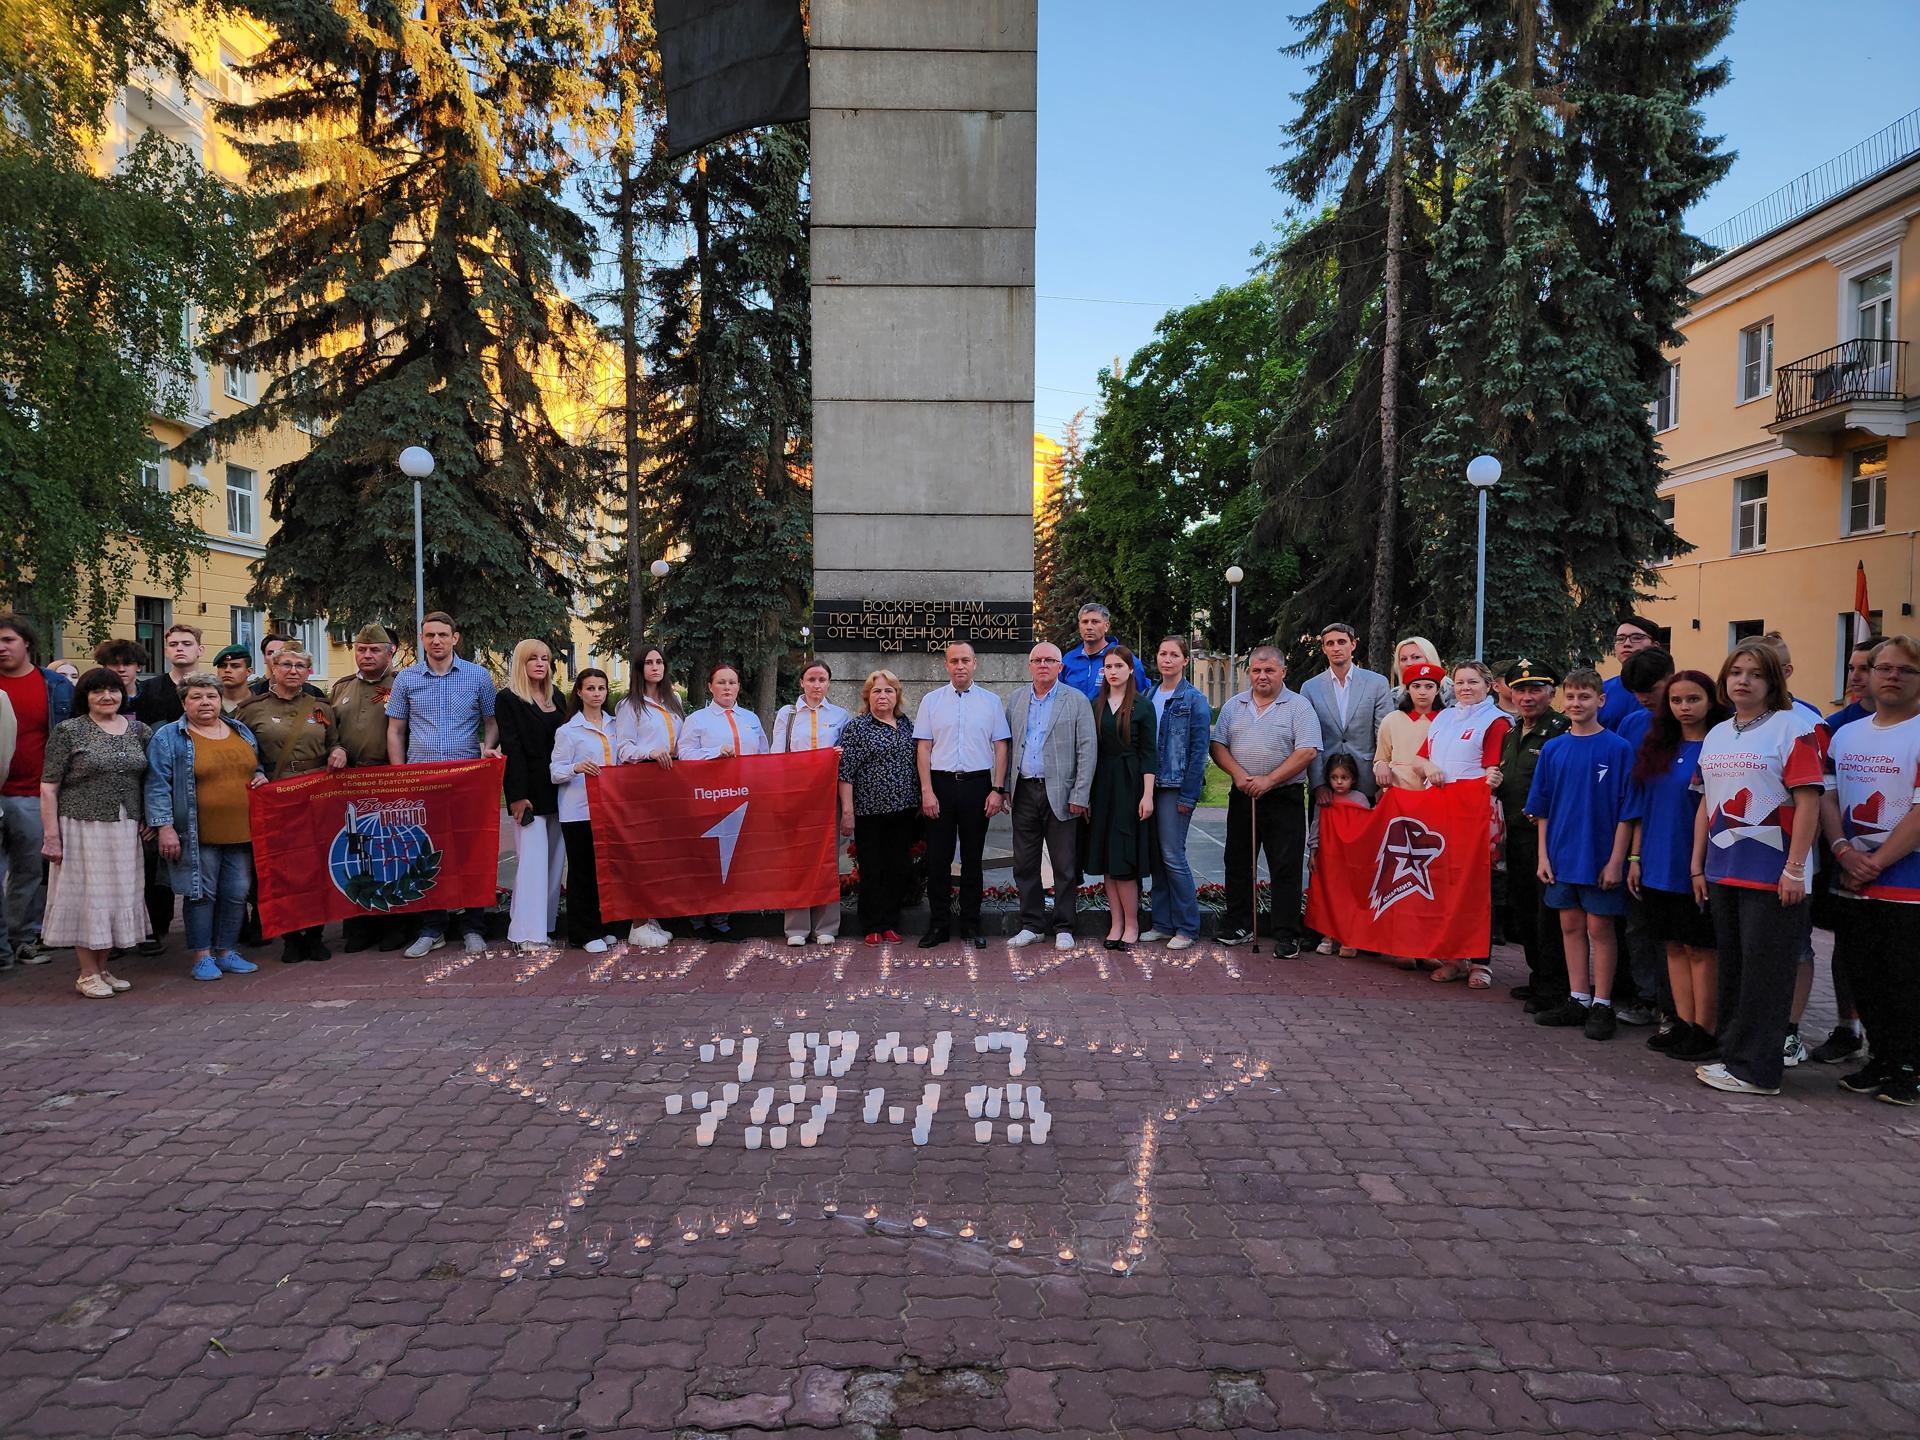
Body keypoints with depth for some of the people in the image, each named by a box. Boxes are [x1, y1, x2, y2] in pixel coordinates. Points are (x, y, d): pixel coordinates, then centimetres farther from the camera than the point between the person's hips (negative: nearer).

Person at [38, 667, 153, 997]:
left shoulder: (139, 731, 7)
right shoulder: (68, 731, -5)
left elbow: (149, 779, 15)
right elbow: (48, 787, -6)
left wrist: (147, 819, 5)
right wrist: (51, 835, -11)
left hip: (125, 830, 4)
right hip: (82, 828, -4)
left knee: (117, 896, 9)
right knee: (85, 896, 1)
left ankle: (103, 969, 21)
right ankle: (87, 974, 11)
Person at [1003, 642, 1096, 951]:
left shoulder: (1077, 701, -1)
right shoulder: (1016, 699, 11)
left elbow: (1087, 749, -5)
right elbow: (1007, 744, 11)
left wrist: (1079, 796, -10)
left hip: (1059, 793, -3)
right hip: (1024, 792, 4)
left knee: (1064, 866, 3)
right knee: (1024, 864, 8)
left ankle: (1063, 928, 14)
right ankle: (1031, 924, 19)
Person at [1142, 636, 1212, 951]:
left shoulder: (1194, 699, -5)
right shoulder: (1149, 696, 12)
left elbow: (1199, 750, -8)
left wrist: (1188, 795, -13)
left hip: (1176, 787, -6)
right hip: (1151, 784, 6)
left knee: (1172, 855, -7)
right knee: (1155, 856, 8)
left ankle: (1187, 927, 4)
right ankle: (1163, 923, 17)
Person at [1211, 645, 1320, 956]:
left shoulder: (1299, 707, -3)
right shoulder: (1233, 706, 11)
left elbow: (1307, 752, -12)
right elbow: (1218, 746, 8)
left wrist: (1268, 781, -17)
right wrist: (1238, 775, -10)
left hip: (1284, 799, -4)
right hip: (1241, 797, 4)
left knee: (1285, 869, -2)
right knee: (1237, 864, 10)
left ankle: (1286, 936, 3)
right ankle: (1238, 927, 21)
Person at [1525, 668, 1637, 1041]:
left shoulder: (1617, 748, -7)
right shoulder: (1553, 749, 5)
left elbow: (1626, 810, -8)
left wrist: (1616, 859, -11)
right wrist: (1543, 854, 3)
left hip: (1600, 856, -4)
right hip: (1561, 856, 4)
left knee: (1600, 927, 3)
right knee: (1570, 925, 11)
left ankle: (1602, 1005, 13)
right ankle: (1578, 1000, 21)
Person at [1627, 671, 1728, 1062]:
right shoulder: (1655, 749, 11)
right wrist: (1635, 857, 11)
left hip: (1698, 867, -6)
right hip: (1659, 866, 6)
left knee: (1701, 948, 0)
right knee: (1675, 946, 10)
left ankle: (1705, 1031, 7)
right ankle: (1683, 1025, 16)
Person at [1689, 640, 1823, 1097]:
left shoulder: (1792, 726, -7)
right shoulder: (1716, 735, 14)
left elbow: (1808, 800, -12)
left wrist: (1795, 868, -17)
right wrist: (1697, 866, 14)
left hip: (1772, 875, -7)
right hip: (1723, 872, 7)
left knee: (1764, 973, -2)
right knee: (1732, 969, 14)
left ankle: (1756, 1068, 5)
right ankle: (1733, 1055, 24)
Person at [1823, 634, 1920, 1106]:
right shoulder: (1846, 735, 12)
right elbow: (1827, 797, 8)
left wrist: (1875, 863, -15)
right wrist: (1843, 850, -8)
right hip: (1852, 886, 6)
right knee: (1865, 979, 13)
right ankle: (1881, 1059, 25)